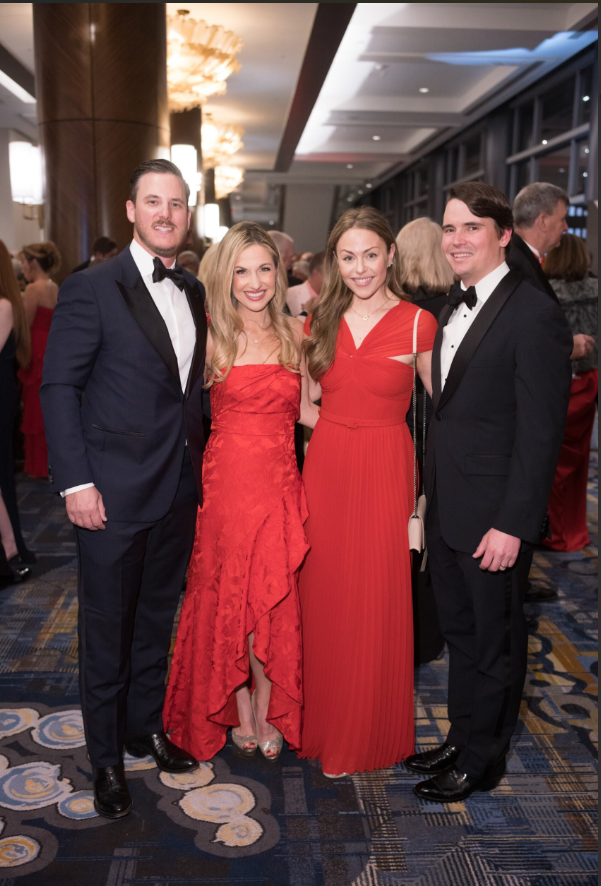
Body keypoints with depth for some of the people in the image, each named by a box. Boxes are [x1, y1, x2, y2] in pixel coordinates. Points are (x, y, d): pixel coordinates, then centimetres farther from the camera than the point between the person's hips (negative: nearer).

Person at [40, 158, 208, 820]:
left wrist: (197, 463, 6)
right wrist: (75, 481, -15)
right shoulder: (91, 289, -10)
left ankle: (146, 726, 39)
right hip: (113, 492, -6)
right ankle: (106, 758, 27)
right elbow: (58, 387, -11)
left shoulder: (193, 291, 8)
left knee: (156, 618, 19)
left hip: (179, 490, 6)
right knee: (106, 629, 8)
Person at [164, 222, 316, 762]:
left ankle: (268, 712, 28)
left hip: (281, 480, 2)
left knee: (276, 599, 8)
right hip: (228, 478, -2)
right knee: (229, 594, 9)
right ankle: (238, 711, 30)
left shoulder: (293, 332, 5)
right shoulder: (212, 336, -4)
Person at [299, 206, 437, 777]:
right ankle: (320, 720, 33)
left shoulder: (418, 323, -5)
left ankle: (365, 735, 27)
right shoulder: (321, 320, 7)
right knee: (322, 596, 11)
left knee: (374, 606, 5)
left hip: (384, 472, -3)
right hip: (324, 468, 4)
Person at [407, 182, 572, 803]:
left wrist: (513, 525, -19)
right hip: (446, 507, 7)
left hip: (493, 517, -7)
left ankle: (482, 762, 30)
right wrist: (429, 489, 10)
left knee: (494, 641, 12)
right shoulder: (456, 303, 9)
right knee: (459, 632, 20)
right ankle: (460, 739, 38)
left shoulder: (534, 315, -16)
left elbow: (540, 432, -18)